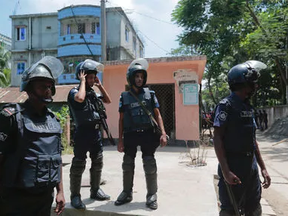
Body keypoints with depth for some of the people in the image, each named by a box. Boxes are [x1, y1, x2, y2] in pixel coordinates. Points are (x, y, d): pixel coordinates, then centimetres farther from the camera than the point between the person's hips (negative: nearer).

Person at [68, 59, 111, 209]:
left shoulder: (93, 93, 15)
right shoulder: (74, 91, -7)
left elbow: (108, 100, 20)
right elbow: (80, 98, -30)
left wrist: (100, 85, 11)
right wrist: (83, 81, -15)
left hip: (96, 132, 8)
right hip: (83, 132, -7)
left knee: (97, 163, 14)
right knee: (78, 165, -1)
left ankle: (95, 190, 29)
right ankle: (75, 195, 11)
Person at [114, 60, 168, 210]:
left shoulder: (150, 94, 5)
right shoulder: (124, 96, 7)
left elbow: (157, 115, 5)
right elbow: (121, 119, 8)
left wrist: (163, 133, -7)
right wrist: (120, 140, 4)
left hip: (147, 134, -1)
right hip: (130, 135, 2)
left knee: (150, 165, 1)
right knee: (127, 165, 11)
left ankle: (152, 195, 16)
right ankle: (127, 193, 28)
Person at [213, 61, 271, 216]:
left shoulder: (247, 107, 11)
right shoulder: (226, 105, -13)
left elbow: (252, 139, 14)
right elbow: (217, 139, -17)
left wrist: (263, 168, 14)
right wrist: (225, 171, -22)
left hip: (251, 166, 8)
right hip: (232, 167, -8)